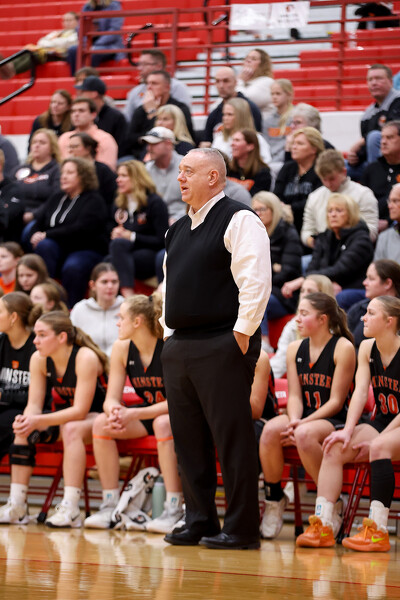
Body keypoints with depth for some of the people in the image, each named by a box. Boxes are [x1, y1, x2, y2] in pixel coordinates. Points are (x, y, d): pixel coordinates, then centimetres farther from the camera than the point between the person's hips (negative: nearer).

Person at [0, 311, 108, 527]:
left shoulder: (85, 358, -26)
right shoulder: (39, 359, -7)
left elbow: (81, 410, -30)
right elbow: (34, 404, -8)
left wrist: (38, 421, -38)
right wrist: (25, 420, -33)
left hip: (96, 418, -7)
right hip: (64, 416, 7)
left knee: (72, 429, -36)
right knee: (24, 430, -16)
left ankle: (70, 509, -40)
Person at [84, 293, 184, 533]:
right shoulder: (122, 348, -4)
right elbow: (111, 398, -4)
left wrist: (134, 415, -33)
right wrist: (114, 412, -30)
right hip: (148, 412, 6)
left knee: (163, 424, -38)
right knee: (102, 423, -17)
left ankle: (174, 510, -36)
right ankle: (110, 506, -14)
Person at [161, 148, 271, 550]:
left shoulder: (238, 221, -7)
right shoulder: (178, 230, 19)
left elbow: (255, 281, -15)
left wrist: (242, 333, -16)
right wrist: (169, 330, 17)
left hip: (222, 346, -8)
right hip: (178, 347, 8)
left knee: (232, 438, -7)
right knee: (188, 440, 9)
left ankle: (241, 528, -3)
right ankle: (198, 521, 17)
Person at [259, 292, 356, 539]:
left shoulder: (343, 348, -6)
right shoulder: (295, 349, 12)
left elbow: (336, 401, -10)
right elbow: (295, 395, 7)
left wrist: (302, 424, -19)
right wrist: (294, 420, -16)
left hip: (333, 420, -5)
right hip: (303, 418, 5)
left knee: (305, 435, -38)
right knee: (271, 430, -29)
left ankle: (332, 502, -18)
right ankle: (274, 498, -12)